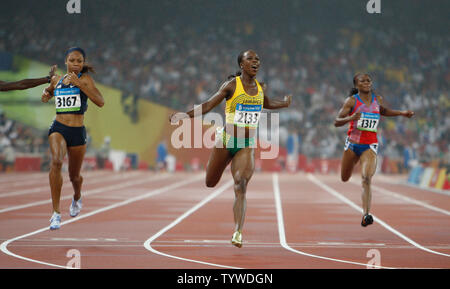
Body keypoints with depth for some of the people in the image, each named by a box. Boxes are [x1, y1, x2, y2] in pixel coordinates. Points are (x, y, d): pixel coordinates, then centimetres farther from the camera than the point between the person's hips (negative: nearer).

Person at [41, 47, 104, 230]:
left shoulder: (85, 79, -3)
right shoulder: (57, 80, 9)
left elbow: (100, 102, -18)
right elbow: (49, 90, 34)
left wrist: (79, 83, -24)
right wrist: (46, 93, 9)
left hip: (77, 132, -1)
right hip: (58, 129, 1)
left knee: (74, 176, 13)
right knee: (56, 162, -28)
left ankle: (77, 197, 52)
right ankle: (56, 213, -27)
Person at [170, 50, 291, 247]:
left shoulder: (261, 88, 7)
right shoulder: (232, 85, -7)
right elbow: (209, 105, -7)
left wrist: (284, 104, 21)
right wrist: (186, 115, -18)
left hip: (247, 146, 1)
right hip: (226, 141, -1)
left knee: (241, 188, -16)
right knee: (210, 183, 15)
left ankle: (237, 232, -22)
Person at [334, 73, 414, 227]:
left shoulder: (378, 100, 6)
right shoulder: (351, 101, -5)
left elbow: (383, 111, 30)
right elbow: (337, 122, -9)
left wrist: (401, 113, 18)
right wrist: (351, 118, -29)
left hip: (370, 146, 0)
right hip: (352, 143, 0)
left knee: (367, 179, -20)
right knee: (345, 178, 17)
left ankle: (366, 215, -28)